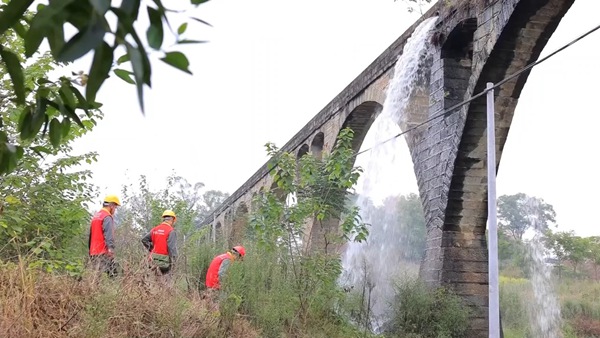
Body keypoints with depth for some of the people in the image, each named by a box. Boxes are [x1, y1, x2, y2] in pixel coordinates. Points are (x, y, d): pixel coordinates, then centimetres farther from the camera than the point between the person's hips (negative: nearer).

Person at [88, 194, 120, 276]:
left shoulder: (95, 216, 21)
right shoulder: (107, 217, -7)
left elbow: (90, 236, 23)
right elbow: (109, 234, -21)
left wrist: (90, 252, 26)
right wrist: (111, 248, -31)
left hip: (93, 253, 9)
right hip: (104, 253, -9)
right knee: (112, 275, -13)